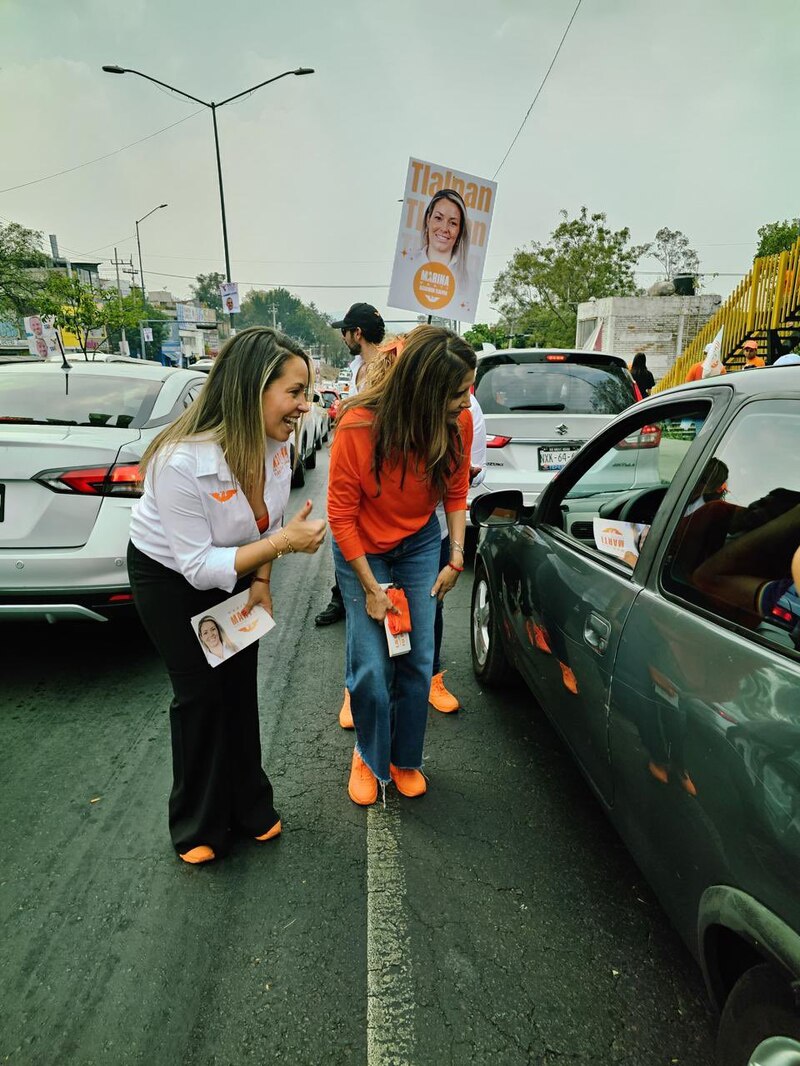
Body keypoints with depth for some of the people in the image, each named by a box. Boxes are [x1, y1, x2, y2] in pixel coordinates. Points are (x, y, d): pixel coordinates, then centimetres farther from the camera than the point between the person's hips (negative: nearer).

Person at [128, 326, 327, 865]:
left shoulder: (275, 440, -20)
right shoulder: (181, 461, -38)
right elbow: (197, 564, -30)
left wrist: (262, 581, -6)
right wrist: (281, 543, -37)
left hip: (235, 571, 5)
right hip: (170, 577, -5)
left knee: (241, 687, 12)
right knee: (200, 694, 5)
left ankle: (249, 805, 33)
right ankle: (198, 824, 30)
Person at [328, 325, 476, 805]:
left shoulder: (458, 422, -18)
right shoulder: (359, 425, -28)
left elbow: (457, 492, 1)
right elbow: (342, 514, -18)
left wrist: (456, 557, -6)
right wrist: (371, 588, -17)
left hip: (420, 544, 3)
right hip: (362, 549, -3)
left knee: (418, 662, 4)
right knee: (371, 668, -5)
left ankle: (405, 760, 30)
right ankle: (369, 757, 26)